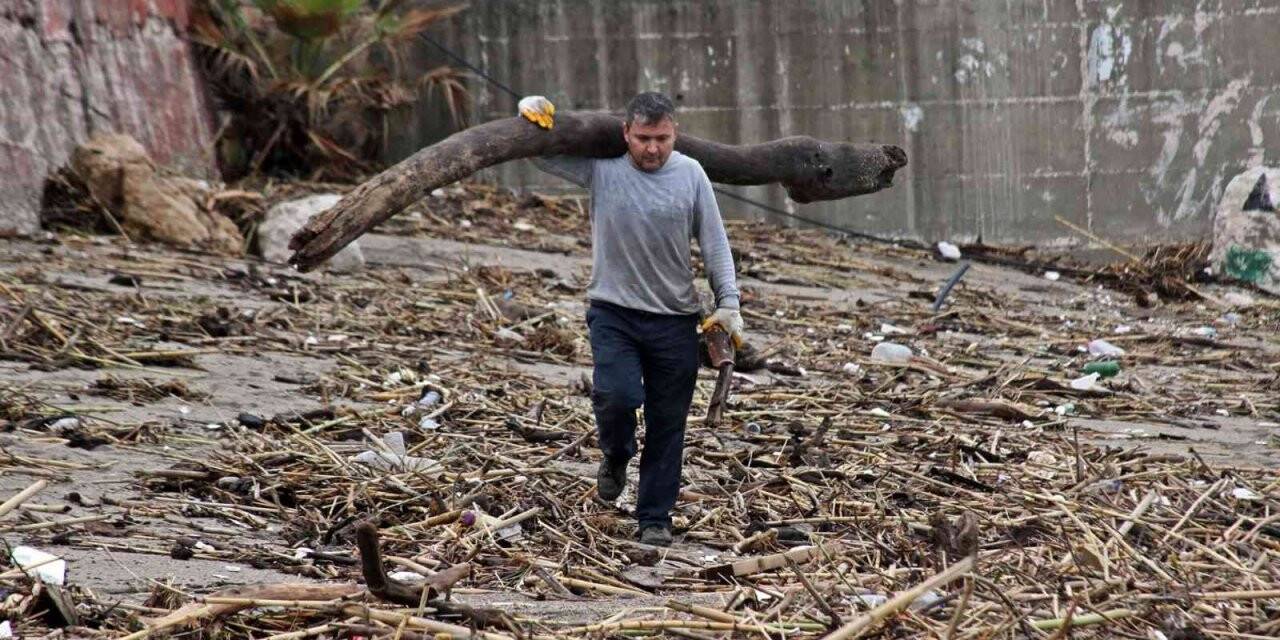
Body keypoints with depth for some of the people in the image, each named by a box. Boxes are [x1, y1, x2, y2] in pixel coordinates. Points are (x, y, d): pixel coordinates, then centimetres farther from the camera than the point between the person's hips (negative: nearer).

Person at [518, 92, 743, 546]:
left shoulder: (691, 174, 1)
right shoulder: (600, 166, -1)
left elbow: (714, 244, 5)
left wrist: (728, 303, -1)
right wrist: (532, 108, -12)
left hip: (675, 321, 1)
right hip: (613, 314, -1)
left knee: (668, 424, 5)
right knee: (616, 396, -20)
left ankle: (655, 518, 17)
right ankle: (616, 457, 15)